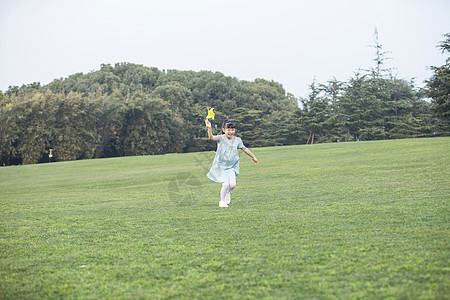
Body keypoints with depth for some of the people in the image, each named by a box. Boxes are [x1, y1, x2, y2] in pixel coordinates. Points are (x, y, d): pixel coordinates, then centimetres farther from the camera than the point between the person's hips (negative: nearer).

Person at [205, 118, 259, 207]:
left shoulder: (237, 140, 2)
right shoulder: (221, 138, -10)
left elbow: (244, 149, 17)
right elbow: (211, 137, -28)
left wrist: (253, 157, 26)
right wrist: (209, 128, -46)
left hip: (232, 167, 4)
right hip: (221, 166, -3)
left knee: (232, 184, -11)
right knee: (226, 184, -14)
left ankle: (227, 193, 25)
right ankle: (222, 201, 11)